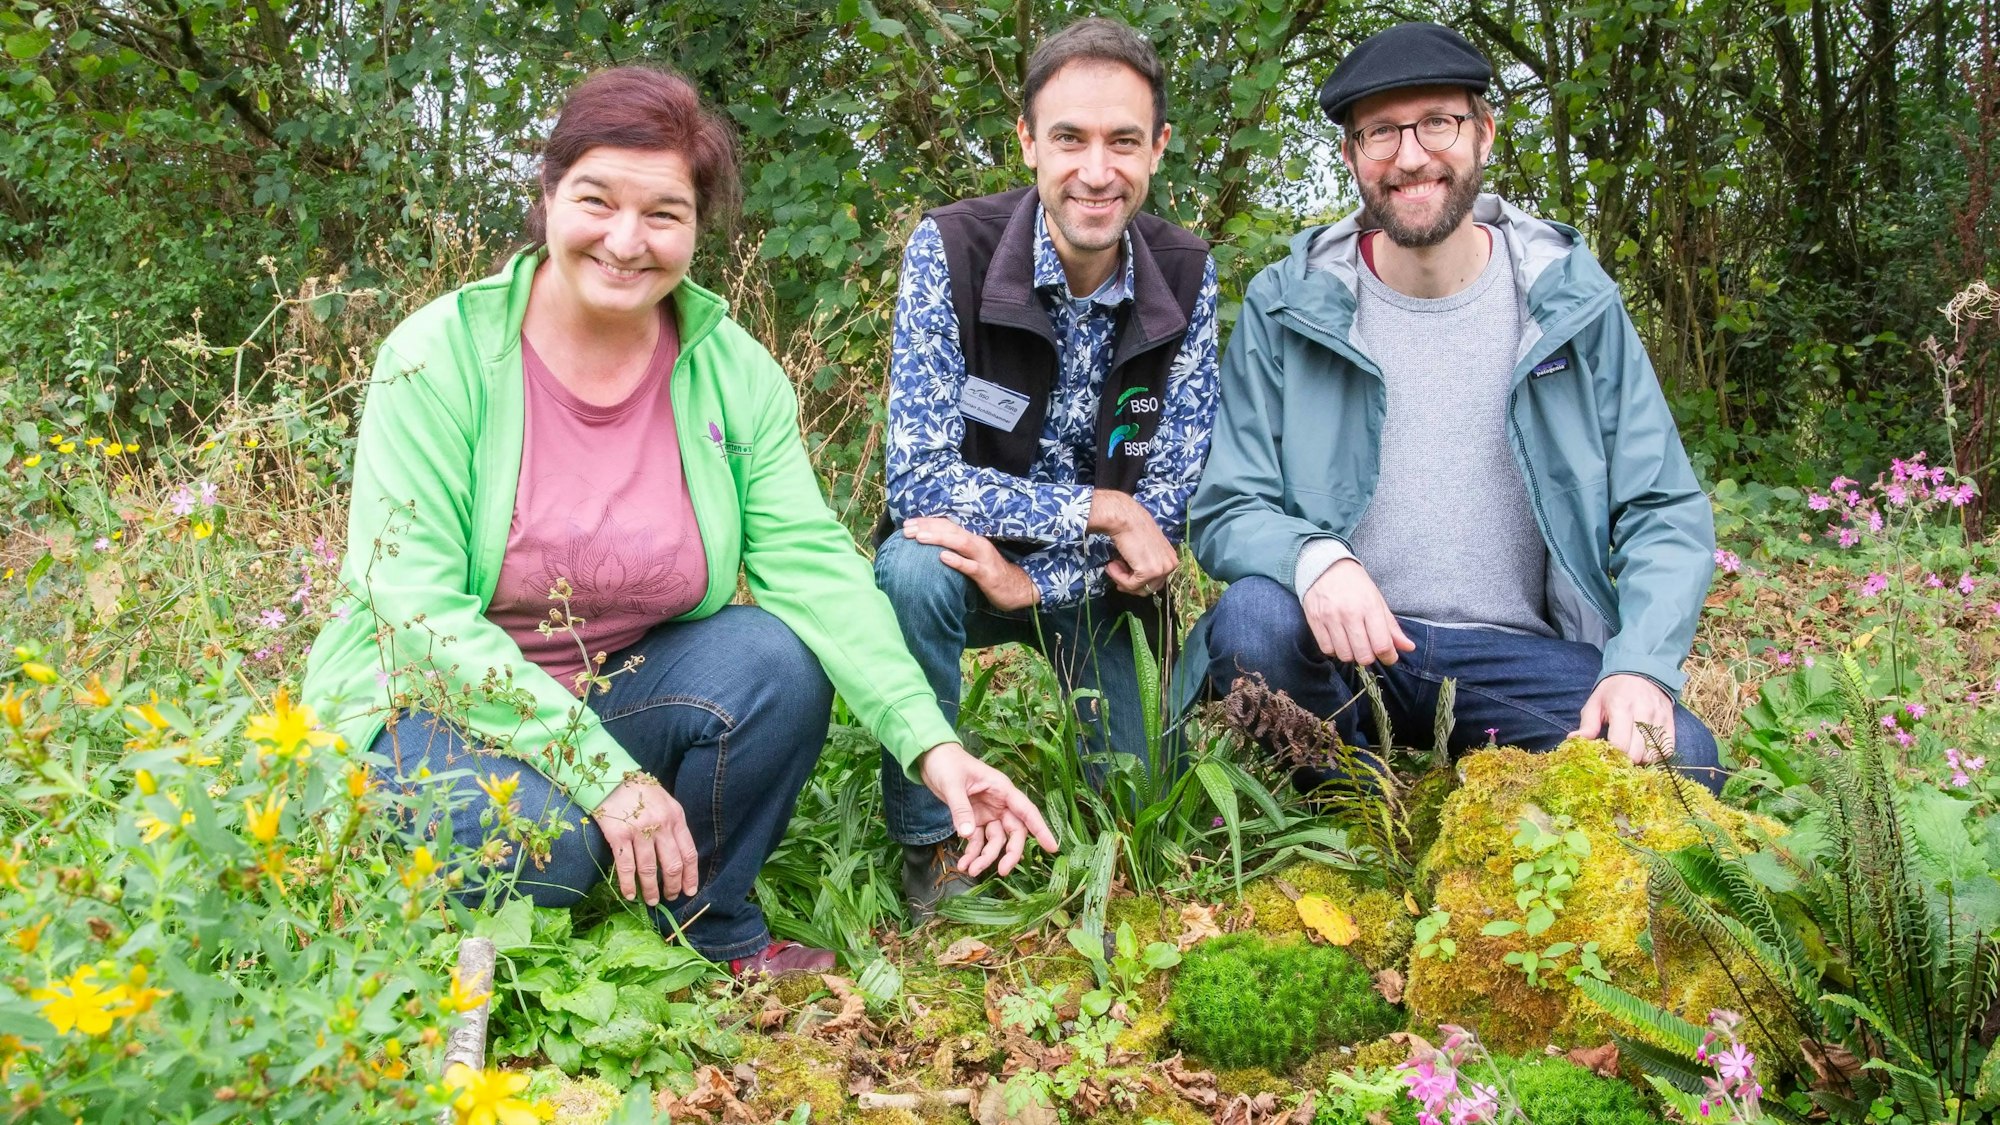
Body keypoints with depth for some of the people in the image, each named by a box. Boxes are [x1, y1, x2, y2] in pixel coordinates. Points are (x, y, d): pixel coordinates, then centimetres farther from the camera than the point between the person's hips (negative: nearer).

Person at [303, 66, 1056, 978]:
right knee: (539, 841, -33)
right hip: (433, 703, -3)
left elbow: (815, 564, -16)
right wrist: (605, 771, -28)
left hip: (627, 687, 4)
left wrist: (934, 748, -30)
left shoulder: (736, 374, -5)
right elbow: (416, 606, -22)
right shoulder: (439, 356, -15)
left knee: (779, 664, -23)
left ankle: (717, 935, 0)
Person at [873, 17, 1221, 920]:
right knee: (915, 567, -36)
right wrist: (1101, 509, -26)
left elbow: (1170, 500, -13)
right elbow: (921, 479, -25)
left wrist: (1030, 582, -26)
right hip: (960, 558, -2)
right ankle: (929, 846, -16)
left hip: (1094, 582, 2)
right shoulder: (949, 251, -20)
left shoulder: (1185, 278, -12)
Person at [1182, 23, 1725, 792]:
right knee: (1255, 616, -33)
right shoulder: (1287, 305, -1)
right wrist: (1313, 559, -28)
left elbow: (1666, 513, 1)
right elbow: (1226, 512, -4)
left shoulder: (1570, 301, 2)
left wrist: (1641, 668, -18)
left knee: (1681, 759, -25)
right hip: (1345, 643, 0)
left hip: (1518, 654, 1)